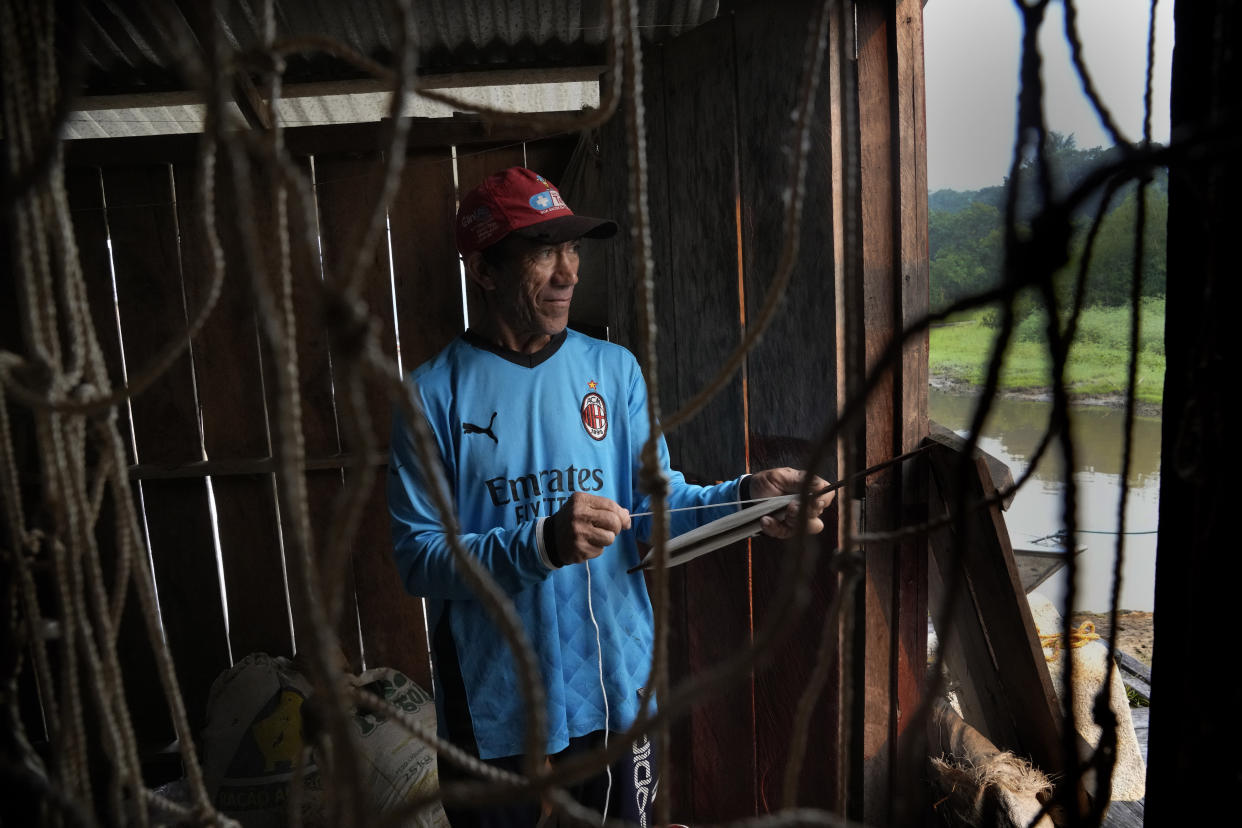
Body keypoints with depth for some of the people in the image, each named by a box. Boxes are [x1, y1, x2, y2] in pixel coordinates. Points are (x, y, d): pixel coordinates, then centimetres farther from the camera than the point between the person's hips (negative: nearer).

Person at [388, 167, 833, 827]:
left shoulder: (614, 369, 0)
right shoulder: (433, 393, -9)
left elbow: (657, 502, -3)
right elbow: (417, 558, -14)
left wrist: (744, 497, -22)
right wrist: (543, 543, -29)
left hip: (617, 691, 3)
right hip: (494, 705, -2)